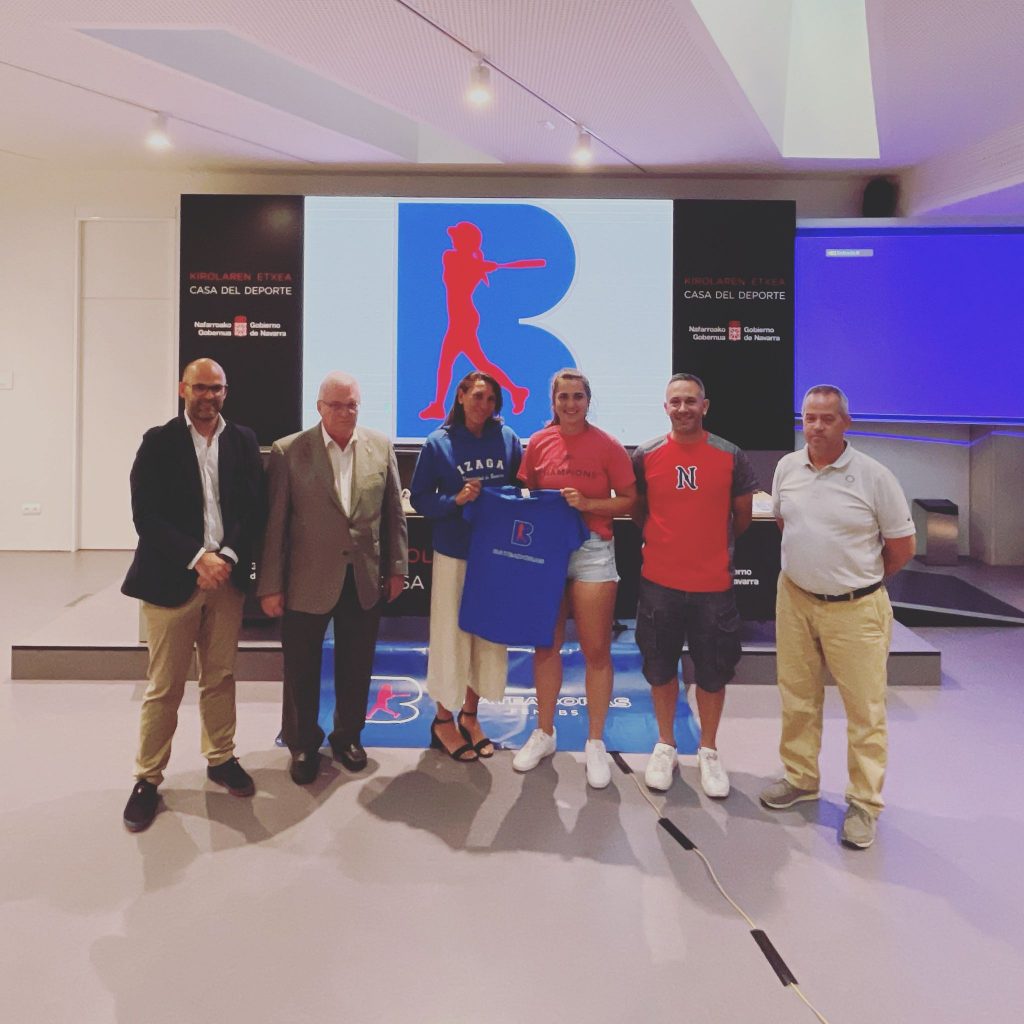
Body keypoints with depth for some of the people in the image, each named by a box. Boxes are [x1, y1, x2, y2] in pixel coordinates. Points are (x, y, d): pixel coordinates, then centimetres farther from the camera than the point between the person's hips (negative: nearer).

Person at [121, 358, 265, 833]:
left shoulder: (243, 441, 6)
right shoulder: (158, 442, -1)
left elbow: (255, 508, 2)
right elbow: (146, 514, -8)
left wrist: (228, 557, -12)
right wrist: (197, 558, -16)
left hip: (227, 577, 2)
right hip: (172, 579, -2)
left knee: (220, 677, 13)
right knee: (164, 687, 4)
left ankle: (221, 758, 30)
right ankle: (148, 779, 18)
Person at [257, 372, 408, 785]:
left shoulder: (381, 447, 1)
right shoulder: (288, 451, -8)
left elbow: (394, 513, 6)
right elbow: (273, 523, -7)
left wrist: (397, 568, 5)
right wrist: (270, 584, -8)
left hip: (365, 580, 3)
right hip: (307, 582, -2)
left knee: (356, 667, 16)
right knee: (302, 669, 12)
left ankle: (348, 736, 38)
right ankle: (302, 744, 33)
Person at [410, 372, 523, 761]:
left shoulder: (507, 439, 1)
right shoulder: (438, 443, -4)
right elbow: (419, 498, -3)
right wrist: (456, 500, -19)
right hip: (454, 554, -3)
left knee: (489, 634, 10)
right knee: (451, 635, 4)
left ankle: (469, 715, 28)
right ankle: (443, 720, 23)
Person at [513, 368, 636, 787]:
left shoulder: (607, 446, -5)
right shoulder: (538, 443, 3)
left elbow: (629, 500, -4)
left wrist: (588, 503, -16)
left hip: (592, 551, -3)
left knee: (596, 650, 3)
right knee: (546, 645, 12)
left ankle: (595, 742, 17)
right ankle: (544, 733, 28)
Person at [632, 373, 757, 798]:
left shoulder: (730, 456, -3)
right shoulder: (646, 456, -2)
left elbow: (742, 515, 10)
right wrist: (664, 542, 10)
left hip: (713, 583, 0)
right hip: (659, 582, 1)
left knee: (713, 672, 10)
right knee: (661, 667, 13)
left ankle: (708, 751, 29)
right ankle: (665, 746, 32)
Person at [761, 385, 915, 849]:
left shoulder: (874, 476, -12)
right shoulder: (787, 467, 2)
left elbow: (901, 545, -4)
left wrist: (858, 579, 6)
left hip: (855, 608, -4)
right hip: (795, 599, 4)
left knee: (865, 709, 4)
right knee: (797, 697, 16)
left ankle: (864, 803, 19)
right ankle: (801, 778, 34)